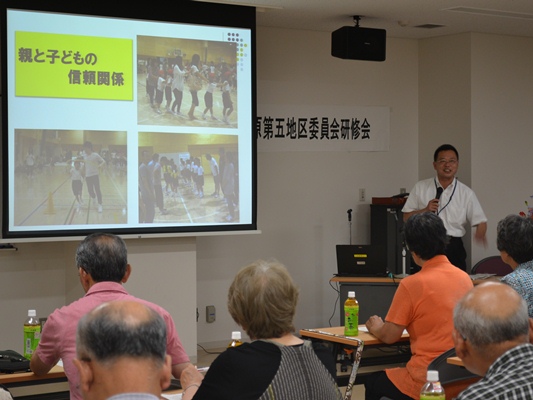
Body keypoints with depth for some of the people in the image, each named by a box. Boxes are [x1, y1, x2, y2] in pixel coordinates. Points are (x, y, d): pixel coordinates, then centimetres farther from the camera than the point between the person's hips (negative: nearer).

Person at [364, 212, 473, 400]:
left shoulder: (411, 284, -15)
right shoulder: (465, 278, 3)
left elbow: (389, 336, -7)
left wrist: (375, 328, 15)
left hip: (427, 380, -6)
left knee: (372, 382, 22)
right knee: (400, 369, 32)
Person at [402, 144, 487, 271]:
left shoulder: (466, 193, 5)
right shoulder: (420, 188, 7)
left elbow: (480, 221, 2)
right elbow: (406, 217, 9)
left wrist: (480, 235, -21)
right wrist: (425, 210, -9)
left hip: (453, 247, 0)